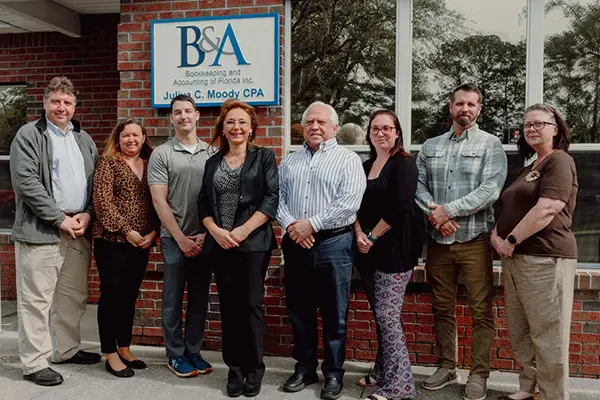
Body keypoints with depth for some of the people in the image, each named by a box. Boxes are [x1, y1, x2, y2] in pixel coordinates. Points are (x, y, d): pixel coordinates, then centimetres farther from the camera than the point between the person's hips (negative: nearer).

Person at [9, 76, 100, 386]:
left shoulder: (84, 139, 16)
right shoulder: (29, 135, -3)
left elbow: (95, 182, 14)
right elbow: (26, 182, -13)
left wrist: (87, 214, -2)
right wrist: (60, 219, -14)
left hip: (79, 230, 6)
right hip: (41, 231, -6)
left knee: (73, 297, 14)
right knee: (37, 300, 1)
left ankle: (65, 350, 29)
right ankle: (35, 363, 12)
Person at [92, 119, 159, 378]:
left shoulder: (150, 165, 11)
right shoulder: (108, 162, -2)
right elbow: (102, 201, -11)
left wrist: (153, 232, -5)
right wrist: (126, 231, -16)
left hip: (142, 242, 5)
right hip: (112, 240, -4)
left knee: (130, 296, 13)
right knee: (111, 295, 2)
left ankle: (124, 349, 25)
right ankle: (111, 355, 13)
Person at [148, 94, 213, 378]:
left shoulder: (211, 153, 6)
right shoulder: (161, 154, -2)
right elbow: (159, 201, -6)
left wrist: (206, 234, -4)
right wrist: (181, 238, -9)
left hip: (205, 239, 3)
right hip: (175, 238, -3)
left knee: (200, 298, 10)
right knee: (173, 299, 6)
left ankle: (193, 352, 24)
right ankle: (175, 355, 20)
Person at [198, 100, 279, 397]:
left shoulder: (264, 157, 2)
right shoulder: (213, 162, 13)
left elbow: (272, 198, -8)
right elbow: (203, 203, 9)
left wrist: (242, 231, -14)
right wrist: (215, 231, -9)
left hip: (254, 242, -3)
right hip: (219, 244, 3)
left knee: (251, 304, -1)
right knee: (229, 306, 8)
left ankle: (254, 368, 17)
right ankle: (235, 367, 22)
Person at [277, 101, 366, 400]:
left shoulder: (348, 159, -1)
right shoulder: (289, 162, 15)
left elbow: (349, 203, -13)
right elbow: (277, 197, 8)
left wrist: (311, 224, -14)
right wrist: (290, 225, -10)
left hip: (333, 243, -4)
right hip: (296, 244, 5)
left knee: (334, 314, 4)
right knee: (299, 311, 13)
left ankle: (333, 373, 19)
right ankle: (305, 368, 28)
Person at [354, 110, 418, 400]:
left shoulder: (404, 163, -7)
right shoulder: (365, 166, 15)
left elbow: (400, 206, -18)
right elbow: (357, 204, 12)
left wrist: (372, 236, -13)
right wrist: (359, 234, -5)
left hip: (395, 248, -7)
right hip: (371, 250, 7)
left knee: (387, 316, -7)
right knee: (380, 314, 13)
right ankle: (383, 372, 26)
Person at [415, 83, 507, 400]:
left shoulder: (490, 144, 0)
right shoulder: (430, 146, 12)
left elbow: (490, 190, -12)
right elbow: (417, 184, 5)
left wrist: (449, 210, -16)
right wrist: (434, 212, -13)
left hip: (475, 239, -3)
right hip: (438, 239, 4)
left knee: (481, 310, 3)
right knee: (442, 308, 12)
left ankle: (479, 374, 16)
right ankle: (446, 367, 26)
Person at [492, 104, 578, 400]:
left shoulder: (559, 161, -6)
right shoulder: (529, 168, 21)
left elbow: (547, 210, -19)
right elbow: (508, 208, 21)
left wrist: (511, 241, -16)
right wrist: (496, 235, 2)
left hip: (544, 259, -9)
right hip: (515, 259, 9)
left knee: (547, 336, -2)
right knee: (519, 334, 15)